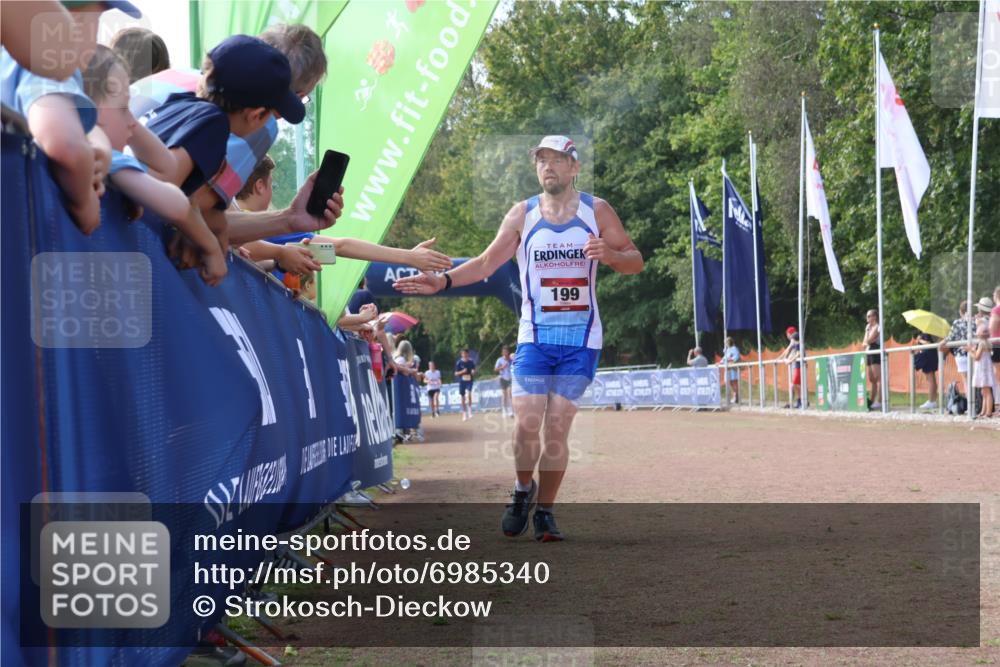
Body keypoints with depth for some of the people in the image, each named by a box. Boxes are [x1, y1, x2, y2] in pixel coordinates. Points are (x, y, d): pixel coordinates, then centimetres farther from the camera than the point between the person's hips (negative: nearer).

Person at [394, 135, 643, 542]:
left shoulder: (597, 212, 3)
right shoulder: (522, 215, 5)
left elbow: (635, 261, 5)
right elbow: (486, 264, 8)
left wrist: (608, 254, -17)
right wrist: (443, 281, -6)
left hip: (581, 339, 0)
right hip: (535, 336, 1)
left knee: (557, 428, -3)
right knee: (526, 423, -11)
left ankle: (544, 511, 9)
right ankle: (523, 489, 16)